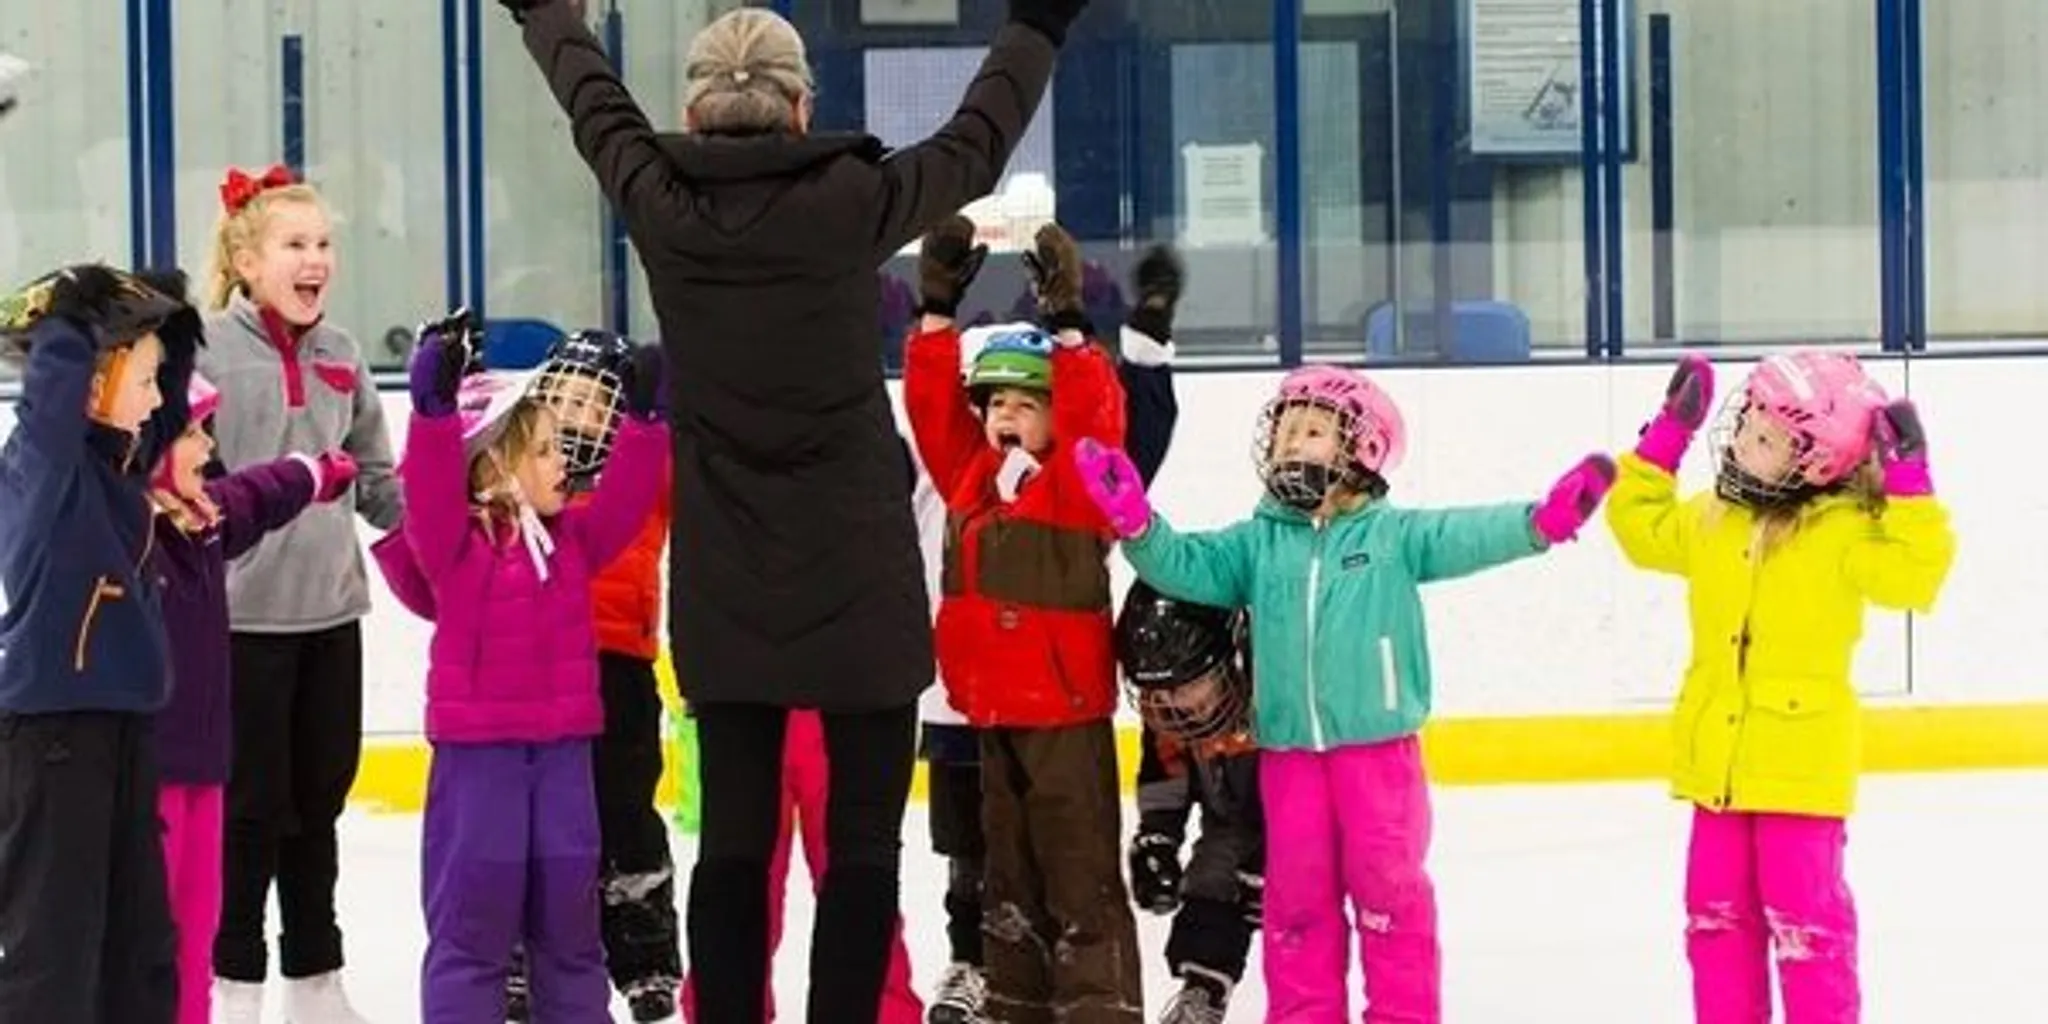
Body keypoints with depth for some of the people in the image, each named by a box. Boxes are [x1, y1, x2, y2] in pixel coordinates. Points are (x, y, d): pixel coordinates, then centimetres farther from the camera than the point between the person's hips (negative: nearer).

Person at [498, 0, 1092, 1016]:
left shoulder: (657, 202, -4)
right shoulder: (848, 201, -11)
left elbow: (597, 104, 16)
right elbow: (974, 148, 5)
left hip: (721, 587, 3)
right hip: (857, 576, -3)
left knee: (732, 840, 9)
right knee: (863, 843, 3)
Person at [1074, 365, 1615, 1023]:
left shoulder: (1391, 533, -1)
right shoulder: (1257, 543, 7)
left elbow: (1464, 537, -12)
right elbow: (1187, 566, 0)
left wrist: (1539, 521, -29)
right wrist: (1137, 525, -18)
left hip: (1377, 746, -2)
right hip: (1289, 752, 3)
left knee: (1388, 887, 3)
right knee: (1297, 893, 9)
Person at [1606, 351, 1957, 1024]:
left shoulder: (1844, 528, -10)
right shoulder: (1711, 520, 9)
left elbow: (1912, 572, -22)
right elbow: (1643, 527, 24)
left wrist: (1909, 482, -26)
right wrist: (1667, 436, 16)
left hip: (1802, 761, -6)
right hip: (1718, 754, 7)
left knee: (1803, 915, -4)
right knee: (1716, 912, 12)